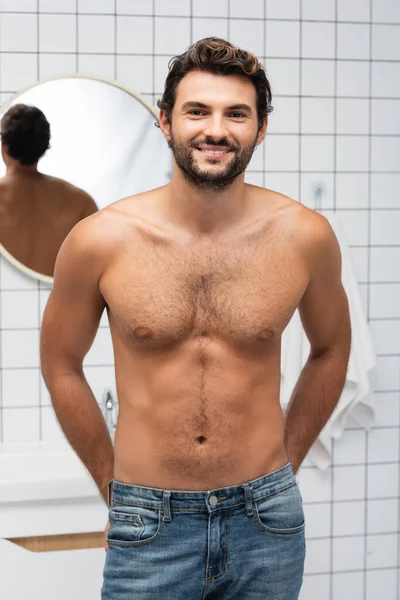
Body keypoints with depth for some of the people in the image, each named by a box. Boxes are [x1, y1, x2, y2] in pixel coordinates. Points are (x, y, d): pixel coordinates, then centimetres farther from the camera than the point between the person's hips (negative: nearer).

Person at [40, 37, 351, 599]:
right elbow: (61, 365, 4)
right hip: (150, 530, -1)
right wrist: (114, 485, 5)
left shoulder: (306, 236, -6)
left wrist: (285, 464, 10)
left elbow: (330, 349, 11)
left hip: (267, 524, 1)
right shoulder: (101, 240, -9)